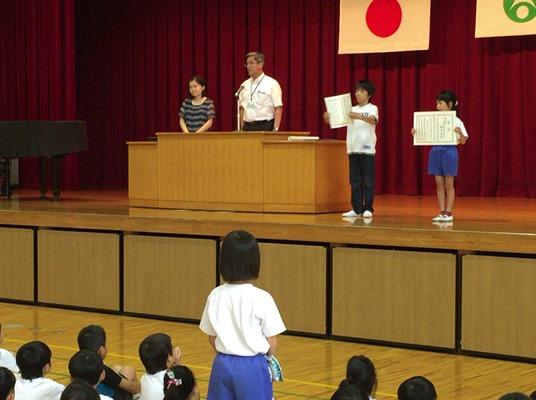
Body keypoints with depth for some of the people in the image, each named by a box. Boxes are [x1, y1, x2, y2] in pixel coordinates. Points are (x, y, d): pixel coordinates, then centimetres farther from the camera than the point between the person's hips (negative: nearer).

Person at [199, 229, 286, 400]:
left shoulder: (215, 296, -4)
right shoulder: (261, 298, -14)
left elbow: (212, 338, 5)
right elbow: (272, 343, -8)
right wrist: (267, 360, 13)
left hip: (223, 365, 4)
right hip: (253, 367, -4)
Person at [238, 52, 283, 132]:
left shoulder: (272, 84, -3)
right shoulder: (244, 85, 12)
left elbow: (278, 108, -7)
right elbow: (242, 109, 15)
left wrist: (275, 129, -17)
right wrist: (242, 129, 8)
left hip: (265, 127, -4)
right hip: (248, 127, 4)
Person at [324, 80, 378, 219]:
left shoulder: (372, 108, 0)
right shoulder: (352, 110, 15)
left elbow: (372, 120, -22)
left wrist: (359, 116, -40)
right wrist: (327, 118, -15)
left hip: (367, 149, -5)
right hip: (353, 149, 5)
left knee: (368, 181, -2)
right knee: (354, 181, 6)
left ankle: (368, 208, 2)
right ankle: (356, 209, 10)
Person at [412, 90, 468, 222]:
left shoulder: (456, 121, -5)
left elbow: (463, 141, -6)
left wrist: (459, 132, -25)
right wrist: (415, 133, -5)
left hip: (449, 151, -5)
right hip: (436, 151, 5)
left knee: (449, 185, 2)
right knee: (439, 184, 7)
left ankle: (449, 213, 7)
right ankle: (442, 212, 11)